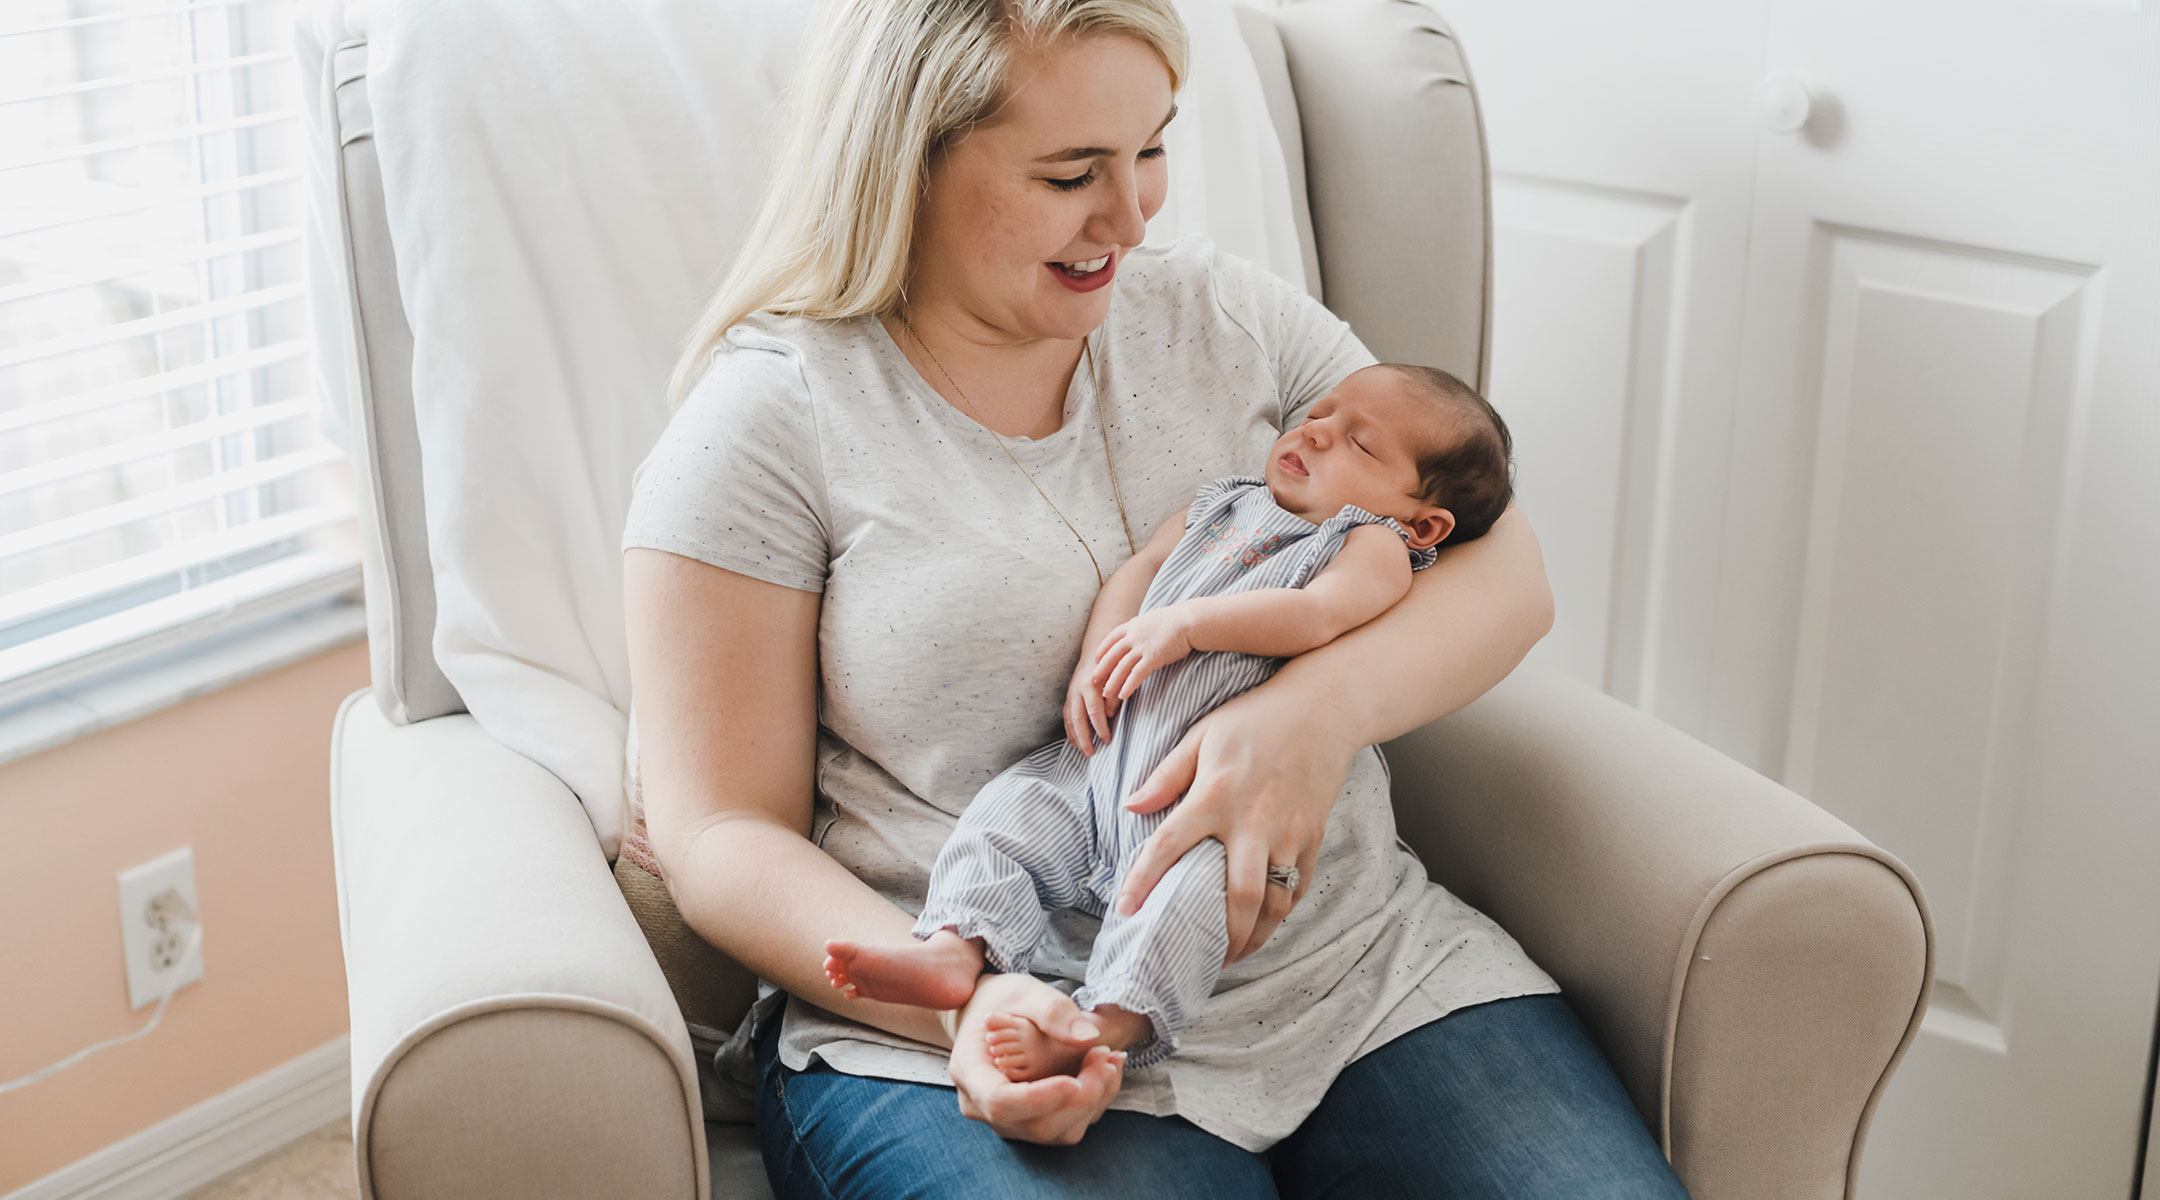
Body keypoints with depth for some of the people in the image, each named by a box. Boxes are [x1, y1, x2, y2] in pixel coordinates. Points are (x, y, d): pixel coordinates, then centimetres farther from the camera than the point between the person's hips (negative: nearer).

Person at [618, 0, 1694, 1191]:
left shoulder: (1230, 318, 11)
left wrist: (1324, 705, -15)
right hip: (1013, 1043, -4)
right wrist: (959, 1003, -21)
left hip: (1364, 972, 4)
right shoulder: (771, 418, -2)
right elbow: (719, 835, -3)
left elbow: (1502, 570, 7)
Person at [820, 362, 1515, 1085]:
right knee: (1011, 807, -8)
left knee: (1193, 881, -32)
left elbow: (1316, 614, -16)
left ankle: (1105, 1025, -42)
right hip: (1113, 755, 7)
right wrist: (1096, 661, 1)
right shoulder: (1225, 504, 26)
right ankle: (957, 948, -20)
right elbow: (1140, 567, 19)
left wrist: (1185, 622, -20)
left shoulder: (1373, 547, 3)